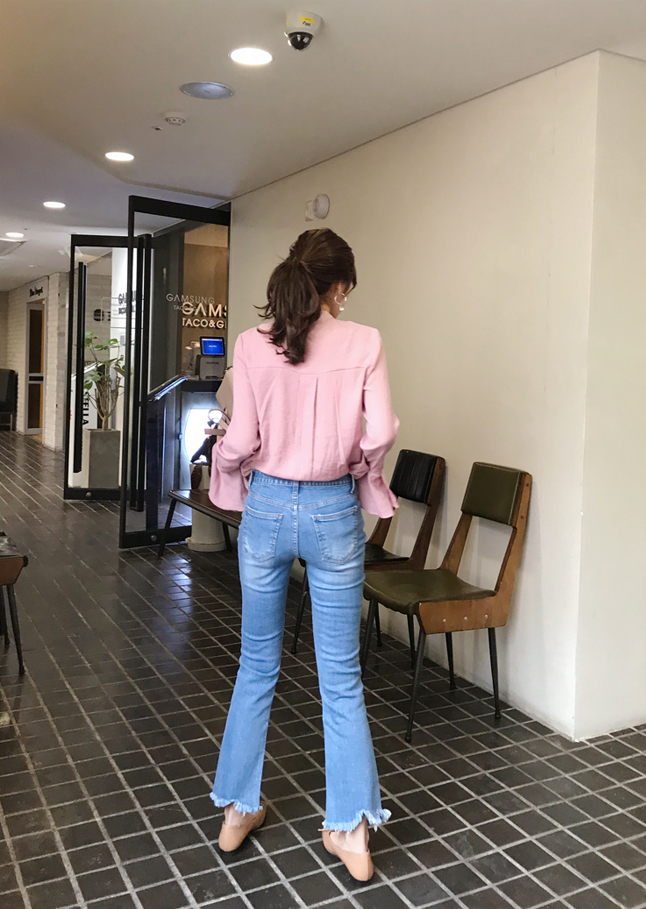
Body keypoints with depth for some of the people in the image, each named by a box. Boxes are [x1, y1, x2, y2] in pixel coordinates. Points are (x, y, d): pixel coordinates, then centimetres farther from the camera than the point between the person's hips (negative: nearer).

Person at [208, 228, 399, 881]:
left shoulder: (251, 345, -5)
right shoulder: (363, 344, -7)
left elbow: (241, 440, -7)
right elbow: (380, 434, -11)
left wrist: (227, 468, 14)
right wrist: (360, 470, 9)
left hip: (266, 509, 1)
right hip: (333, 512, -1)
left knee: (257, 666, 17)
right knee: (341, 677, 11)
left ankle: (237, 810, 30)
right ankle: (350, 828, 18)